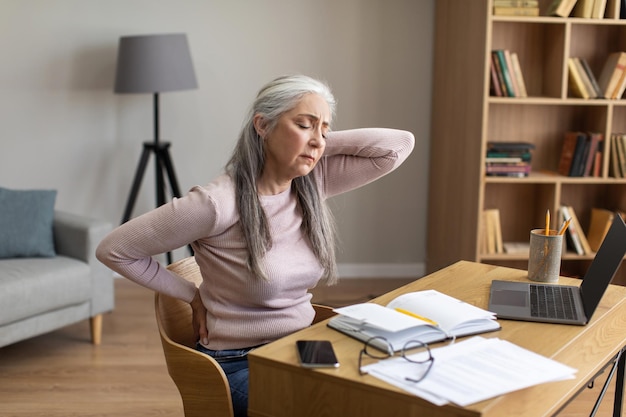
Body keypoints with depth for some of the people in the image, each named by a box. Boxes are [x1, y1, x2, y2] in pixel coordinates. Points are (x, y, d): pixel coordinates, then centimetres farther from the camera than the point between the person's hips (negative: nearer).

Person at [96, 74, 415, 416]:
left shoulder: (313, 183, -2)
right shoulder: (216, 203, -20)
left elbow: (400, 145, -4)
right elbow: (112, 250, -13)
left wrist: (321, 142, -8)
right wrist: (193, 297, -8)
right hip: (239, 364, -6)